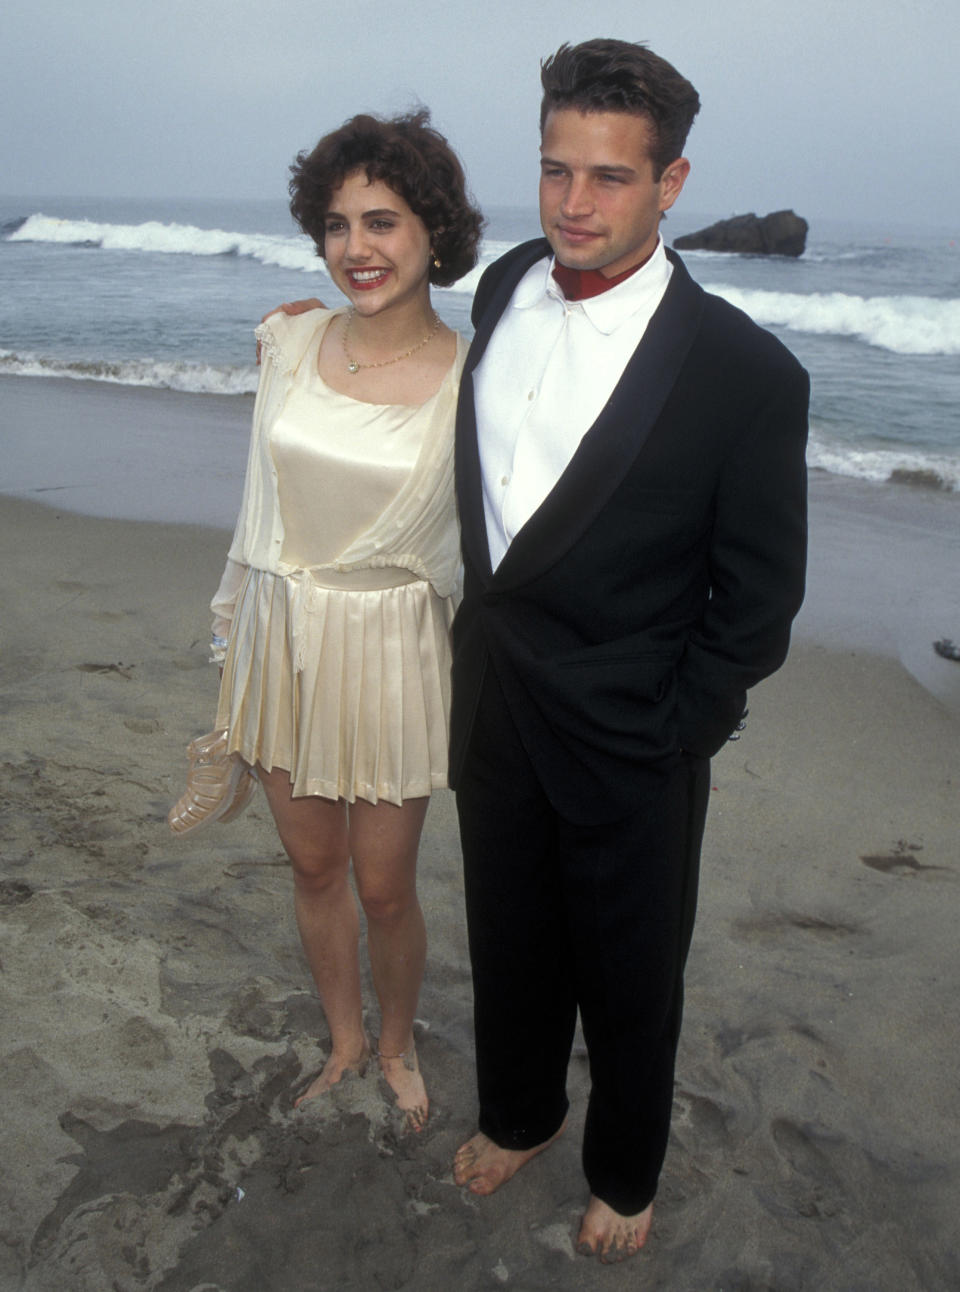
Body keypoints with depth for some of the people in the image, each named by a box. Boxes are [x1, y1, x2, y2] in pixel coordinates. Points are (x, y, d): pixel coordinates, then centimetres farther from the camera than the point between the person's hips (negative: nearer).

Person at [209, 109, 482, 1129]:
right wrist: (234, 639, 13)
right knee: (313, 865, 18)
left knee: (384, 887, 10)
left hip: (389, 651, -3)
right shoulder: (291, 343, -3)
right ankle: (344, 1039, 43)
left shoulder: (468, 380, -12)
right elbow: (264, 496, 9)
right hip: (281, 641, 4)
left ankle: (397, 1045, 40)